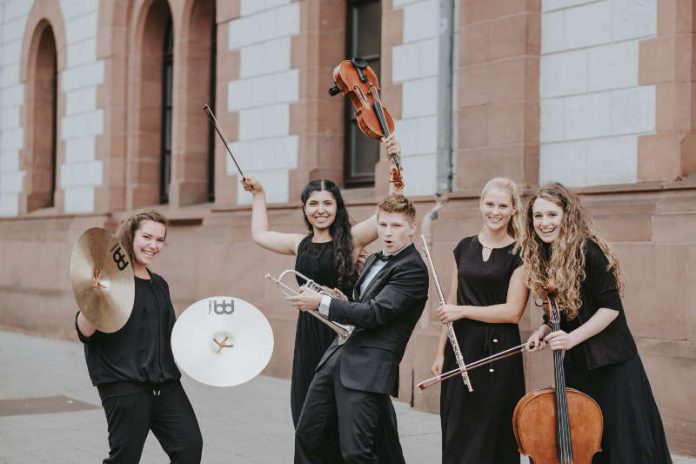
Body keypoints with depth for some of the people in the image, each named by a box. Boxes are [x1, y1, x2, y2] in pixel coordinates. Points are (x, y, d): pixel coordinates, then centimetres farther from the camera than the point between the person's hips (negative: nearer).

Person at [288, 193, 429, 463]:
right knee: (306, 434, 12)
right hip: (337, 356, 9)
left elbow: (374, 313, -20)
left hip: (368, 368, -9)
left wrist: (321, 303, -19)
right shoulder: (374, 261, 18)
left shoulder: (413, 269, -11)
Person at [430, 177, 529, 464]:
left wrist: (462, 311, -13)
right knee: (456, 434, 7)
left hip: (498, 352, -4)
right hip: (461, 348, 4)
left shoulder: (519, 254, -5)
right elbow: (453, 305, 13)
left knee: (490, 437, 0)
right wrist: (441, 352, 10)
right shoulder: (465, 248, 9)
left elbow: (513, 312, -12)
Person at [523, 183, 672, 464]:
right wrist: (545, 330, -1)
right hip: (575, 366, 7)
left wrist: (572, 338, -24)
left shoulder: (587, 251, -15)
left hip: (610, 364, -7)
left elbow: (610, 307, -17)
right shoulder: (544, 257, 8)